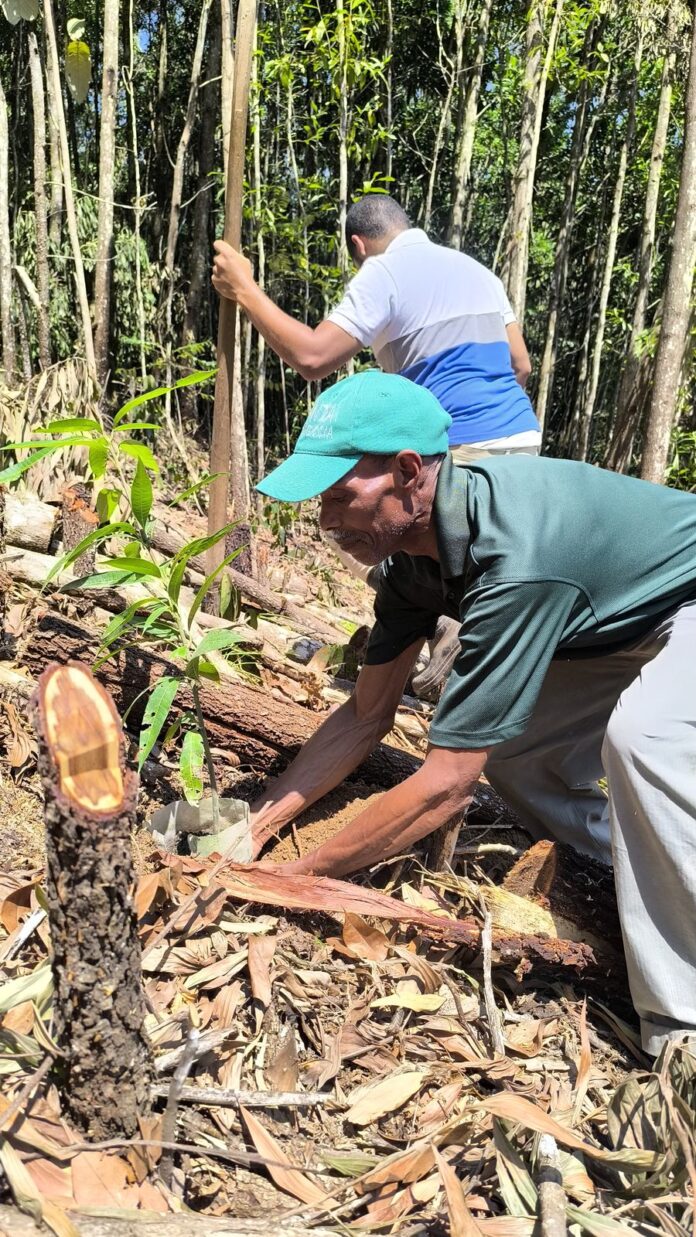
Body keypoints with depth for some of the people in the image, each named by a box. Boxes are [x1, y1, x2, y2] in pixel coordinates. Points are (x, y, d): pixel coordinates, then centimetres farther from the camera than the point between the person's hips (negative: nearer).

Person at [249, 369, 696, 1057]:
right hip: (617, 630, 8)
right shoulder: (411, 543, -12)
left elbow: (447, 784, -35)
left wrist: (300, 877, -25)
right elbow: (367, 715, -3)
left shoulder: (513, 556, -39)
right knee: (506, 753, 3)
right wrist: (259, 823, -8)